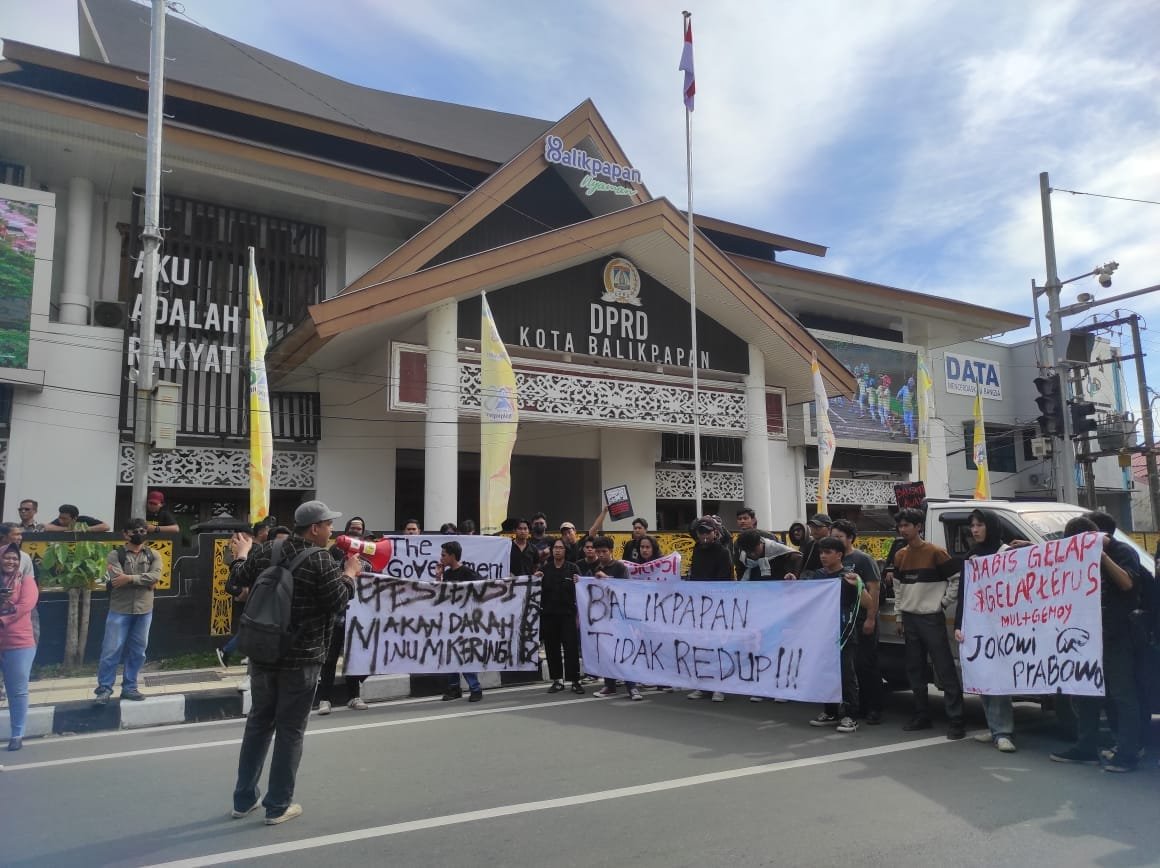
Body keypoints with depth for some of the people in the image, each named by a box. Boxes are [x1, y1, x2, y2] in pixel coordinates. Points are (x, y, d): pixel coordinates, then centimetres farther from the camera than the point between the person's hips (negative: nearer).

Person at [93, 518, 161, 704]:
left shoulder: (153, 555, 6)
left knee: (137, 652, 10)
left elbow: (155, 576, -11)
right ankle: (104, 688, 13)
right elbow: (117, 580, -17)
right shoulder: (115, 555, -3)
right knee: (112, 650, 0)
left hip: (144, 611, 3)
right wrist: (144, 581, -15)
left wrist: (130, 578, -19)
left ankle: (129, 687, 21)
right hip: (119, 610, -3)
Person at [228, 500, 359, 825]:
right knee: (290, 730, 5)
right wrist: (349, 575, 1)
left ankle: (244, 799, 26)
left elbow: (240, 578, 16)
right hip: (301, 658, -6)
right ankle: (278, 805, 13)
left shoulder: (266, 551, 2)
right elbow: (336, 603, -14)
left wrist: (241, 554, 33)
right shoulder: (321, 559, -16)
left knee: (258, 723, 18)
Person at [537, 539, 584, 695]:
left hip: (568, 614, -3)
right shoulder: (545, 569, 8)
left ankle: (575, 681, 2)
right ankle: (557, 680, 17)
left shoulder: (573, 568, 1)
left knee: (571, 647, -5)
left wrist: (578, 583, -20)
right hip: (548, 614, 3)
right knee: (552, 648, 7)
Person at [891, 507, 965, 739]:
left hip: (932, 618, -6)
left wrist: (944, 603, -7)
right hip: (910, 619, 6)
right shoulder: (900, 556, 10)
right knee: (915, 670, 11)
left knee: (945, 669, -6)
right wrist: (900, 617, 13)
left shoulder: (935, 553, -8)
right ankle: (922, 716, 20)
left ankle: (956, 720, -3)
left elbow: (956, 579, -5)